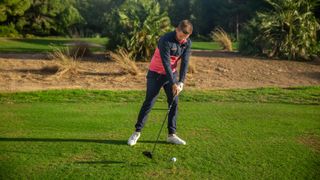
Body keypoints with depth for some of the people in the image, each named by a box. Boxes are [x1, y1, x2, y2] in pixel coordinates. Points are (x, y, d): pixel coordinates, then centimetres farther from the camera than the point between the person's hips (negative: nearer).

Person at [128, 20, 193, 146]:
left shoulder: (187, 43, -7)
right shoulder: (166, 40, -26)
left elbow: (184, 63, -9)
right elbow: (166, 63, -27)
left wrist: (181, 82, -19)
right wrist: (173, 83, -28)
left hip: (172, 73, 5)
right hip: (156, 73, -5)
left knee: (174, 103, 2)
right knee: (149, 103, -5)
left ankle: (172, 135, 10)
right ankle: (137, 132, 6)